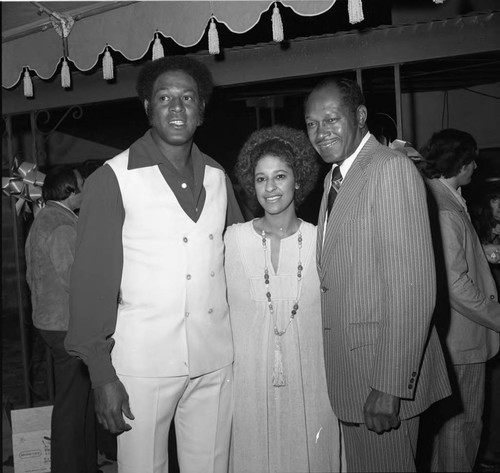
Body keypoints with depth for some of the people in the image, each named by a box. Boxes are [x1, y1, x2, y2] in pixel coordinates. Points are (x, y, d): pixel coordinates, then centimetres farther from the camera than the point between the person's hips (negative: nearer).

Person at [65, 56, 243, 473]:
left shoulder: (217, 177, 8)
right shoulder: (113, 179, -6)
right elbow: (93, 278, -7)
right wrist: (102, 373, -10)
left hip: (216, 360, 4)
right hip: (144, 361, -4)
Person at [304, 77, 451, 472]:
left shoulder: (391, 168, -15)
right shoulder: (335, 177, 13)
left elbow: (413, 287, -21)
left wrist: (390, 386, -21)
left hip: (385, 369, -8)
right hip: (348, 366, 8)